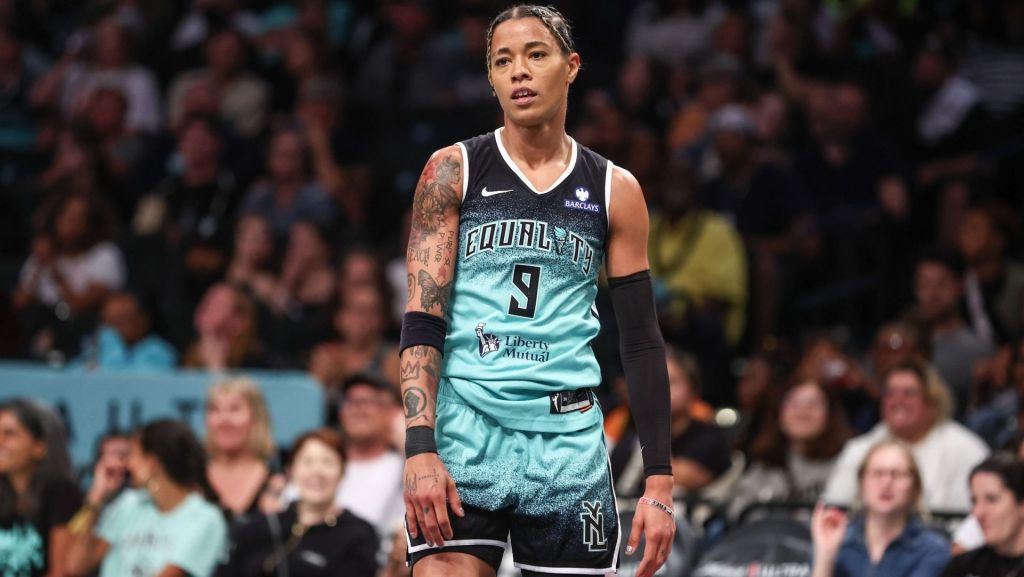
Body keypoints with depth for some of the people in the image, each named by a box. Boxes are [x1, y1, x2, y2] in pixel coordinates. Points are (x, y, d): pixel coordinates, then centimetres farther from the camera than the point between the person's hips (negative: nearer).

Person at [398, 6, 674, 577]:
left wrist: (660, 483, 2)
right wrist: (420, 448, -15)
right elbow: (422, 319, -2)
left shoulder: (614, 191, 9)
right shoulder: (453, 171, 4)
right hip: (465, 426, -2)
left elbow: (642, 342, 9)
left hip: (569, 438, 2)